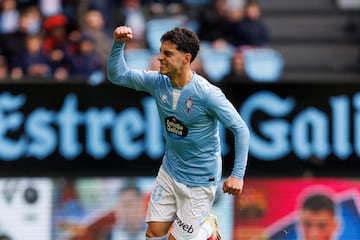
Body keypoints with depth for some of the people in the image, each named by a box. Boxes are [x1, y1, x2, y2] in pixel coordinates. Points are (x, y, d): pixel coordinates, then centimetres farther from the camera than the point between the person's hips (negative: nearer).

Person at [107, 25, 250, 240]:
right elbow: (117, 75, -1)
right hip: (169, 172, 6)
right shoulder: (158, 82, -8)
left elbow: (240, 129, -19)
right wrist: (118, 44, -20)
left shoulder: (207, 94, -25)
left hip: (199, 180, -6)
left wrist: (237, 175, -25)